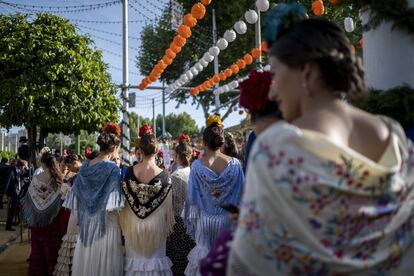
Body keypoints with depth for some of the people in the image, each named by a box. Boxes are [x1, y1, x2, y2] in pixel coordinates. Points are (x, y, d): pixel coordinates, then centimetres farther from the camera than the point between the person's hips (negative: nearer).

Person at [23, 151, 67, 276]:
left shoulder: (36, 178, -10)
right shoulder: (59, 178, -10)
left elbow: (30, 198, -3)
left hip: (39, 217, 0)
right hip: (55, 217, 0)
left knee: (39, 243, 11)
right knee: (53, 242, 10)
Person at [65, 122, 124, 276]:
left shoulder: (85, 166, 3)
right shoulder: (112, 168, -14)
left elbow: (76, 198, 8)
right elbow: (113, 205, -18)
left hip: (86, 223, 6)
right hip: (105, 225, -6)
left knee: (86, 262, 13)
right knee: (104, 263, 3)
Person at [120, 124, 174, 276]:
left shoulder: (130, 172, -9)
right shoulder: (163, 175, -14)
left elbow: (125, 200, -1)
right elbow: (168, 205, -8)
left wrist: (124, 224, 11)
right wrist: (169, 226, 6)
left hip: (134, 224, 1)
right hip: (155, 224, -1)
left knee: (135, 258, 14)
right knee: (154, 257, 13)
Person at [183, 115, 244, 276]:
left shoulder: (197, 166, -11)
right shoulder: (234, 164, -9)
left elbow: (192, 197, -6)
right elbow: (240, 195, -3)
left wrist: (192, 223, 5)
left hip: (204, 220, -1)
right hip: (227, 219, 1)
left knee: (203, 254, 12)